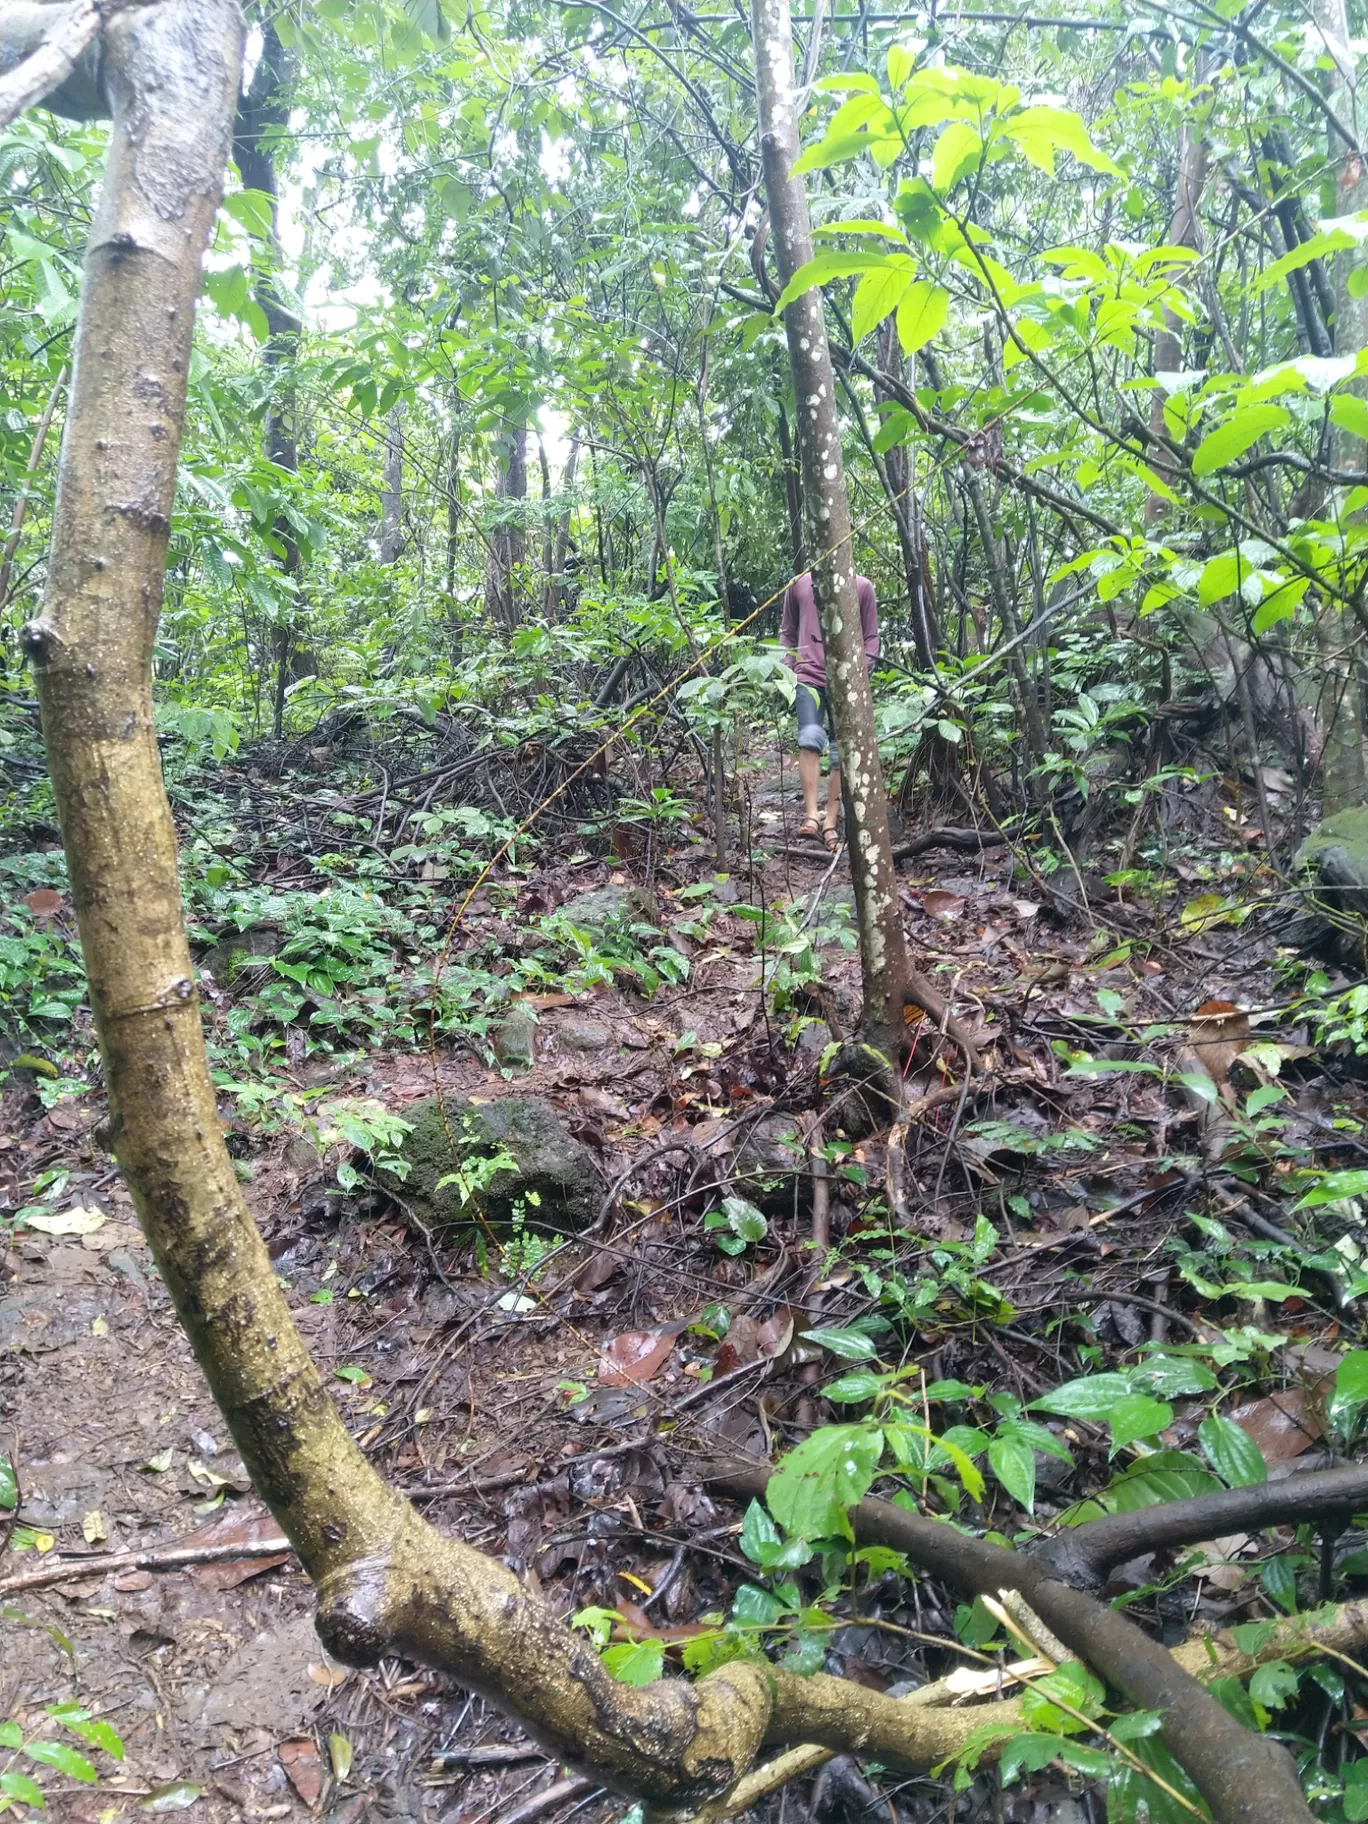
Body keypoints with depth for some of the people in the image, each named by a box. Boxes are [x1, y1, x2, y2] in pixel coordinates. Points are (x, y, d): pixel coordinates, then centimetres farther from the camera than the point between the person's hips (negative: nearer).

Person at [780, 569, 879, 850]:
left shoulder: (862, 587, 4)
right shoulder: (798, 584, 8)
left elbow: (871, 637, 8)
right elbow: (787, 631, 17)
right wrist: (789, 668, 6)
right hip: (809, 676, -1)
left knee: (842, 752, 2)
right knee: (810, 738, -22)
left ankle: (830, 823, 10)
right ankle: (810, 816, -21)